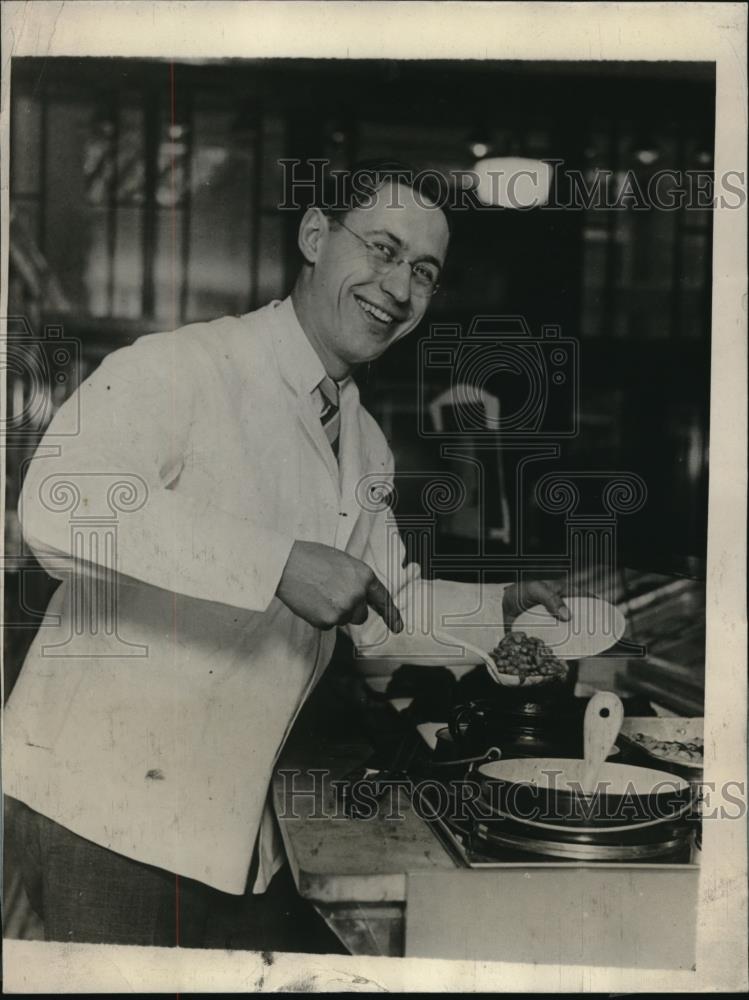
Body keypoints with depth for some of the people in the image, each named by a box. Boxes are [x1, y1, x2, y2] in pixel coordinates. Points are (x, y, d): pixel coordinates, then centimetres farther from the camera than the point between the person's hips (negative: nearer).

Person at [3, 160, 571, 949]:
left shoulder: (366, 448, 12)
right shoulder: (179, 367, -16)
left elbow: (382, 614, 20)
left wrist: (504, 608, 4)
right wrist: (281, 564, -35)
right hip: (105, 804, -8)